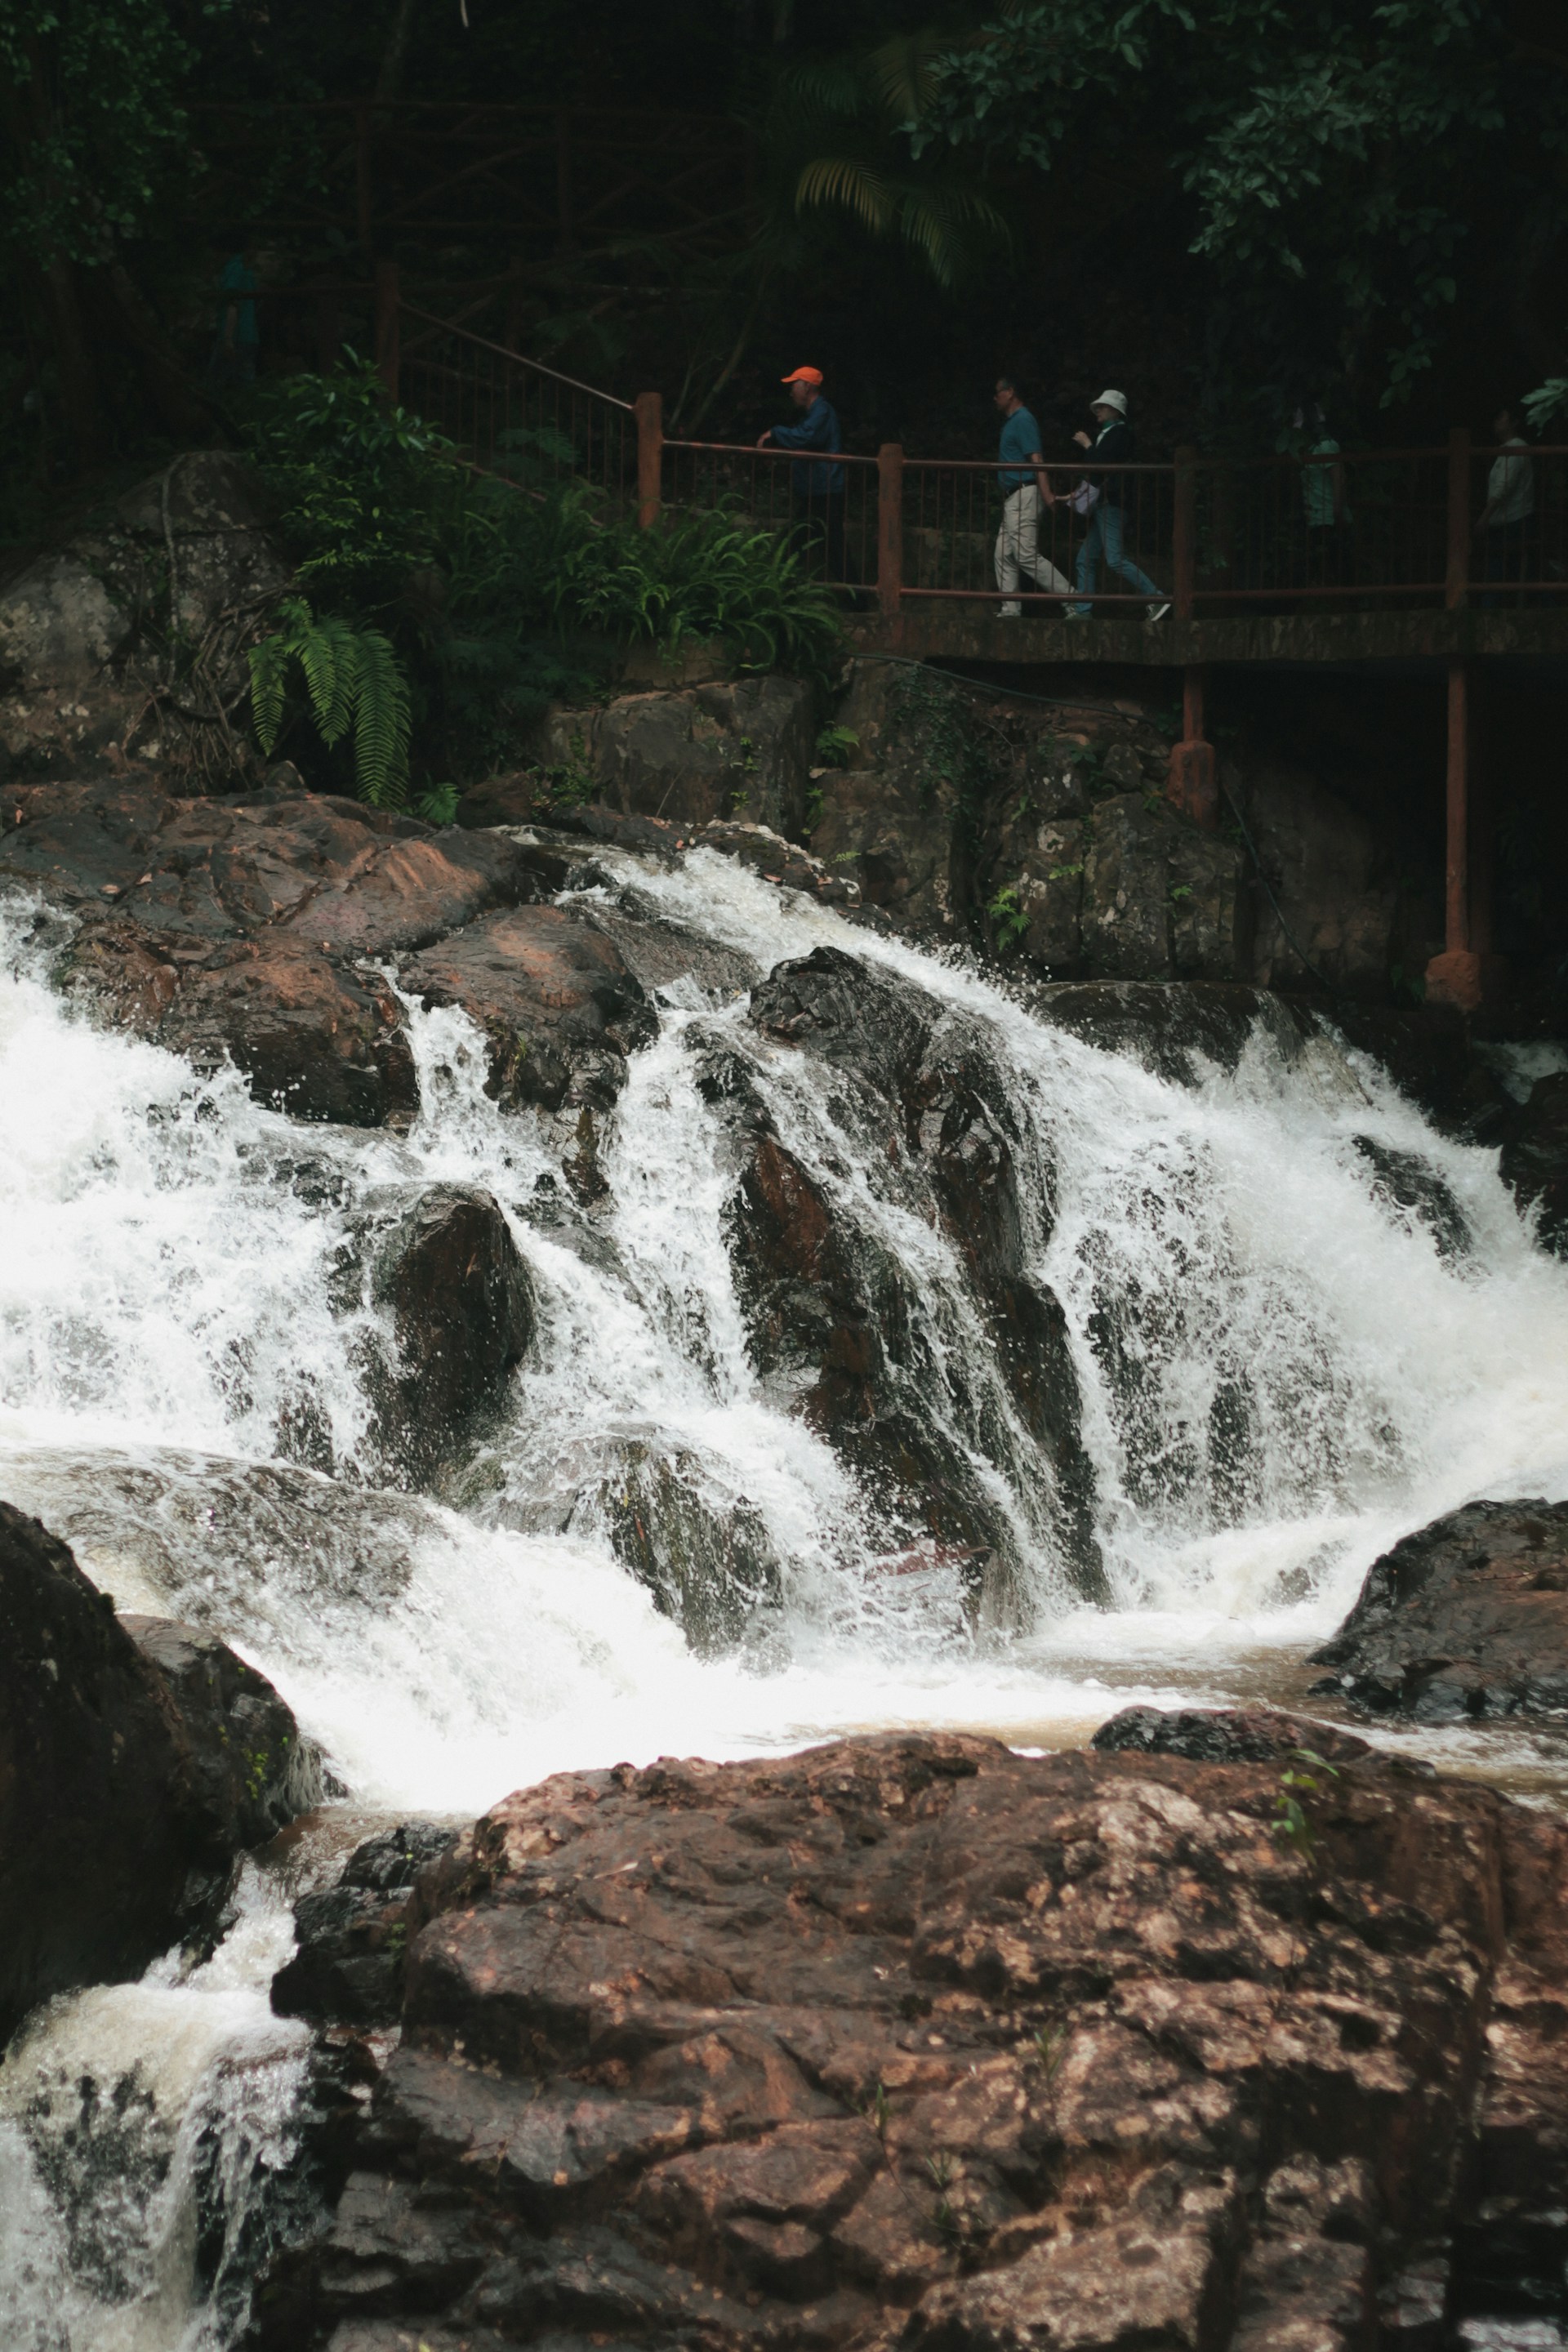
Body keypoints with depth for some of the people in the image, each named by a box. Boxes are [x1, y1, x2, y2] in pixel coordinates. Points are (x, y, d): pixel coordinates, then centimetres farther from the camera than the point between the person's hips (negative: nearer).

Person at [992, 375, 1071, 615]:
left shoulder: (1022, 421, -12)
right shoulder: (1010, 421, 18)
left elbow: (1036, 459, -21)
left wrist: (1046, 494, -29)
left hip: (1024, 494, -11)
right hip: (1013, 497, 11)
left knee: (1026, 554, -15)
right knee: (1004, 556, 9)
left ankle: (1070, 597, -14)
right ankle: (1011, 610, 9)